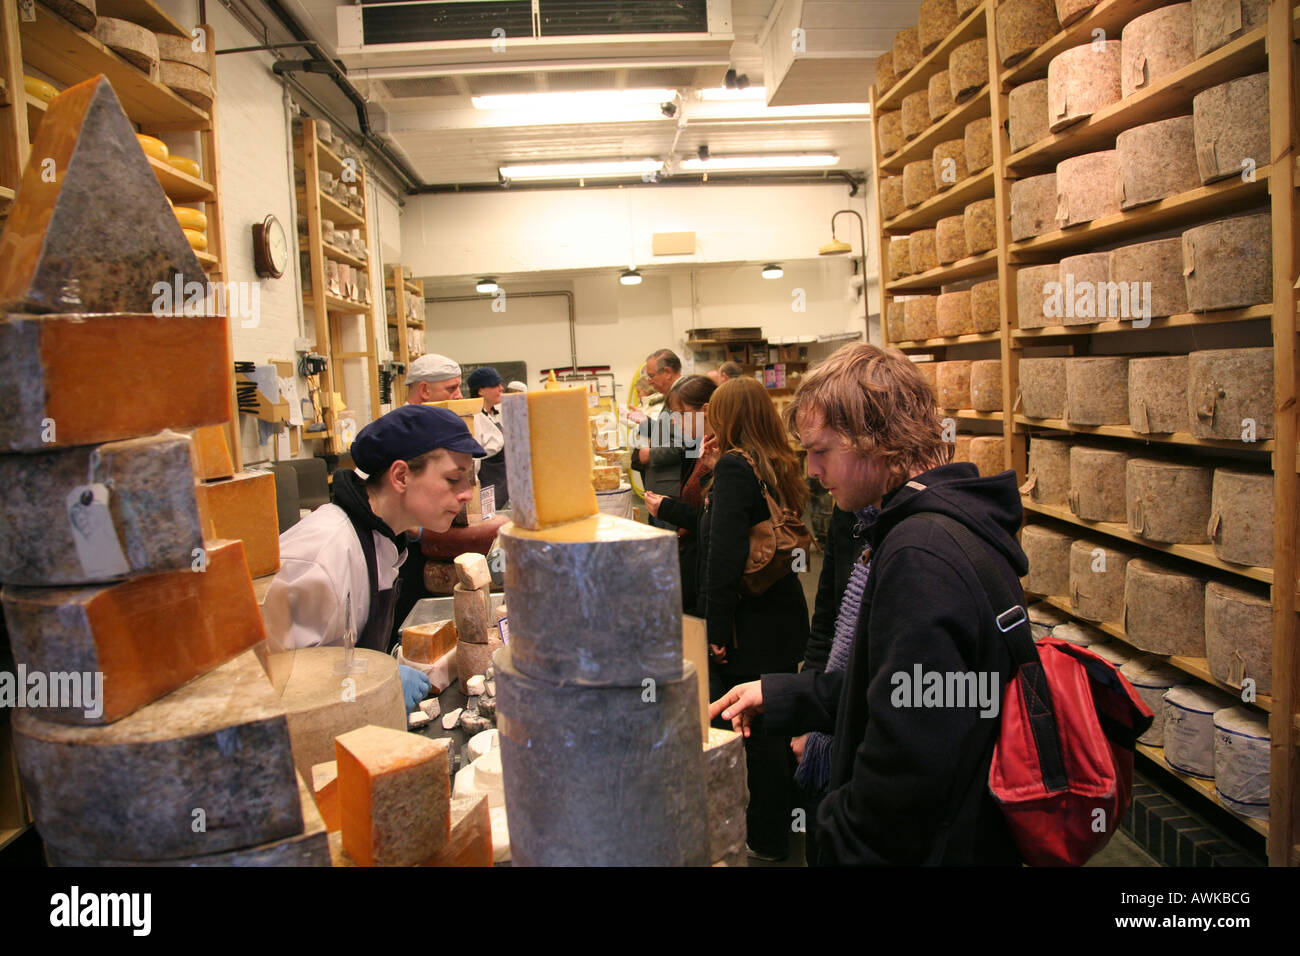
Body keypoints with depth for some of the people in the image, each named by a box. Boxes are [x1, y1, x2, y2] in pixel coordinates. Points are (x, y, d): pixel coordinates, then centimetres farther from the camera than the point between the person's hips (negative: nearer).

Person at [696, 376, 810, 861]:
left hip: (752, 621, -8)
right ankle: (785, 819, 38)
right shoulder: (780, 466, 7)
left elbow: (724, 553, -24)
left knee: (754, 730, 6)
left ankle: (767, 839, 20)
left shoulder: (734, 466, -18)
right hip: (786, 614, 8)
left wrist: (716, 629, -19)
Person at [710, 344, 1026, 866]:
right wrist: (778, 696, 11)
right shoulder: (959, 521, 5)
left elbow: (908, 765, -31)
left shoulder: (919, 557, -29)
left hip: (935, 848, -9)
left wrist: (845, 845, -17)